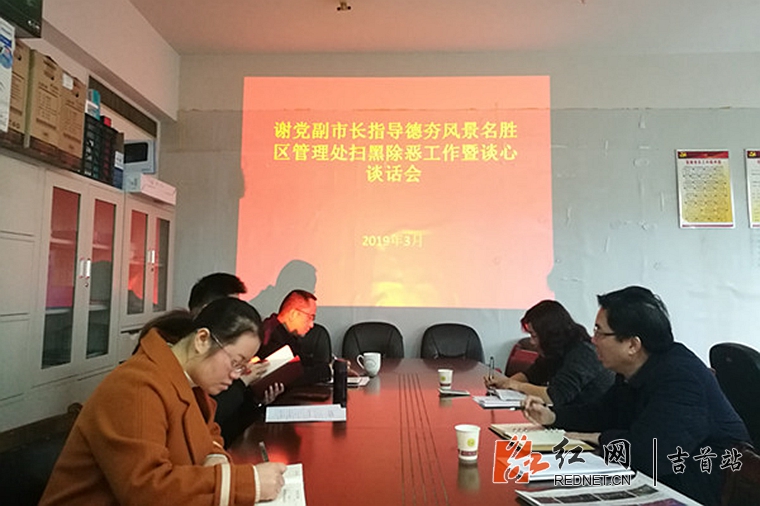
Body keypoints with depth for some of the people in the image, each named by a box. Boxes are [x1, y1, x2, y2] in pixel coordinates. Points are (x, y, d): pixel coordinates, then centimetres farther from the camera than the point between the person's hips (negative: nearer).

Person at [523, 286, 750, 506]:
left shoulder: (679, 377, -29)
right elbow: (604, 413, 15)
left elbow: (647, 452, -37)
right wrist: (552, 416, 1)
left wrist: (603, 438, -16)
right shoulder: (633, 372, 1)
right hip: (667, 480, 8)